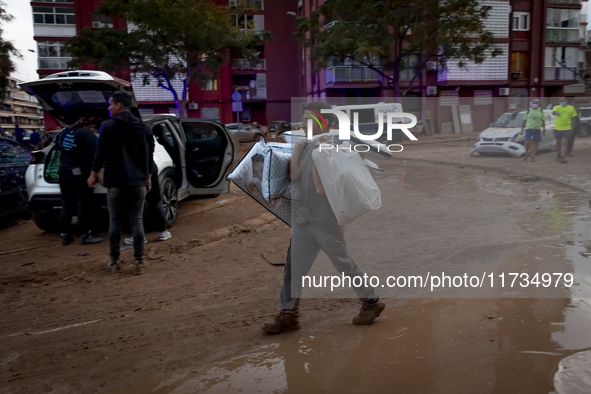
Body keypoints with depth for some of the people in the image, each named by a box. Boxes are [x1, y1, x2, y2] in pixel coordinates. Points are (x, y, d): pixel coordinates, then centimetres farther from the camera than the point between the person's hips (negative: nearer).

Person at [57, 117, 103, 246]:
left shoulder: (65, 131, 14)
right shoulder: (86, 133, -12)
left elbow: (59, 146, 31)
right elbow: (98, 147, -27)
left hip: (63, 173, 8)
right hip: (78, 175, -7)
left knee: (67, 205, 12)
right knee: (84, 206, 0)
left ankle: (65, 235, 16)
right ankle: (85, 235, 3)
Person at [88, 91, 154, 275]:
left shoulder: (109, 126, -6)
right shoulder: (144, 128, 9)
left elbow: (101, 153, -7)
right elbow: (149, 155, 13)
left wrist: (94, 174, 5)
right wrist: (147, 176, 23)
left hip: (116, 182, -4)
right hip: (138, 182, 4)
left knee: (115, 221, 6)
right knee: (137, 221, 6)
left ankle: (114, 261, 13)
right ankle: (138, 261, 4)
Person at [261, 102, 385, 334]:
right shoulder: (307, 147, 6)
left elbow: (321, 188, -23)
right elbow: (294, 176, -5)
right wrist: (297, 148, -6)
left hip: (326, 221, -7)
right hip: (303, 220, 7)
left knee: (344, 264, 8)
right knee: (293, 267, 7)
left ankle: (371, 302, 28)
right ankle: (288, 315, 17)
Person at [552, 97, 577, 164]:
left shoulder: (571, 108, 6)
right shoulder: (557, 107, -1)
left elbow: (572, 118, 14)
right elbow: (553, 112, -25)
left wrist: (571, 128, 13)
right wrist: (556, 113, -48)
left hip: (567, 129, 0)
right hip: (557, 128, 1)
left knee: (564, 142, -12)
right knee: (558, 143, 12)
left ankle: (562, 157, -16)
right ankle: (558, 156, 29)